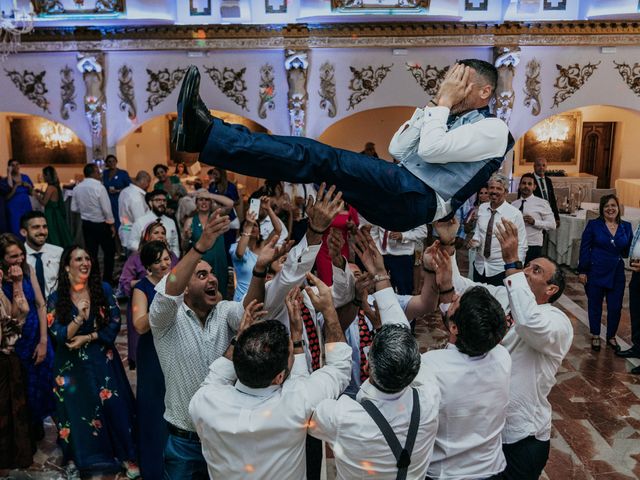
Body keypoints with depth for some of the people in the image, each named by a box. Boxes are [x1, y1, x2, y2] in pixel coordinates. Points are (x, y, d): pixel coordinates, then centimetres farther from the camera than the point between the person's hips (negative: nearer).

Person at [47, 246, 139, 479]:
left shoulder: (103, 289, -4)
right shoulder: (56, 298, -7)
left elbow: (114, 324, -6)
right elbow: (59, 335, -13)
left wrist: (87, 338, -14)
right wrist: (79, 317, -29)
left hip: (102, 360, 0)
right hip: (71, 365, 0)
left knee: (113, 406, -1)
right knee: (76, 410, 7)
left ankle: (125, 456, 14)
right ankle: (74, 460, 28)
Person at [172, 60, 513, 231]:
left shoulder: (494, 129, 1)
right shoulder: (450, 119, 26)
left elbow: (431, 150, -15)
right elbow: (397, 150, 17)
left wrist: (445, 102, -2)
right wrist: (435, 103, 14)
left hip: (420, 200, -8)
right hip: (399, 193, 8)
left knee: (324, 160, -25)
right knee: (318, 155, -10)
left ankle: (206, 134, -30)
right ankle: (206, 132, -19)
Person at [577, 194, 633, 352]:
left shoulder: (626, 227, 4)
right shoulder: (593, 225, -5)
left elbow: (629, 251, 9)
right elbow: (584, 249, -5)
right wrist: (582, 271, -8)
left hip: (617, 274, 2)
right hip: (596, 272, -2)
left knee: (615, 307, 6)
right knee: (595, 305, 10)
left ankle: (611, 337, 26)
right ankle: (595, 336, 26)